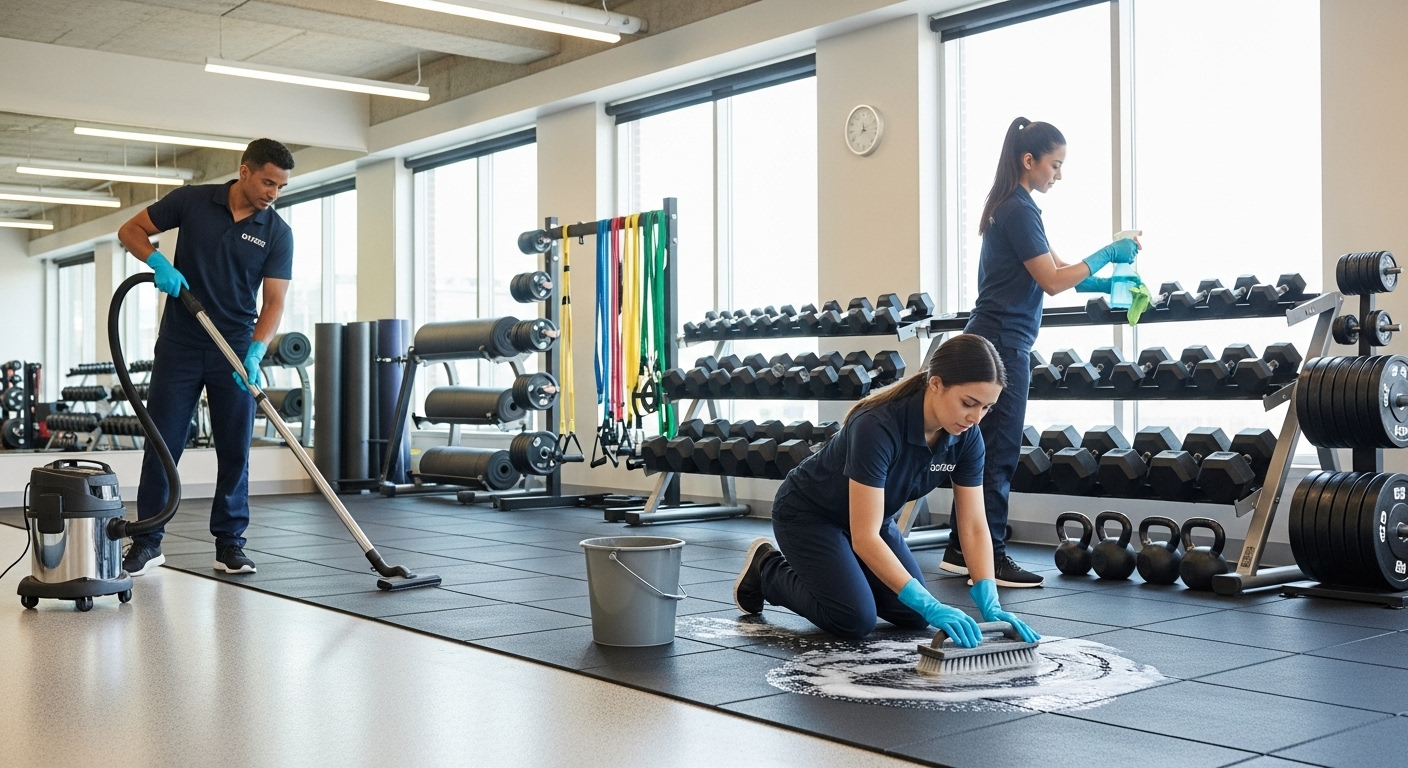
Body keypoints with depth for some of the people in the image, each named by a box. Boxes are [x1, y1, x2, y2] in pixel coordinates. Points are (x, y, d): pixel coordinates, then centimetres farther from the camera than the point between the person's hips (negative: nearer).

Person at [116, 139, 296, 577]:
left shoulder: (277, 233, -4)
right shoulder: (191, 200, -4)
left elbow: (274, 301, -8)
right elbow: (131, 230, 3)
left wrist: (256, 351, -24)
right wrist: (158, 261, -18)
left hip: (235, 351, 1)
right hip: (179, 347, 0)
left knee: (235, 449, 2)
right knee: (162, 444, 1)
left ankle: (229, 542, 12)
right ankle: (147, 541, 11)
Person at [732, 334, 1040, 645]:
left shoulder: (966, 436, -19)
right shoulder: (877, 426, -39)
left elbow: (973, 526, -14)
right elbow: (864, 537, -39)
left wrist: (990, 605, -27)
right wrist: (931, 606, -42)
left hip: (870, 515, 7)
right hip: (808, 514, -7)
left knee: (912, 616, -3)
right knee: (856, 620, -19)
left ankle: (830, 570, 21)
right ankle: (767, 569, 6)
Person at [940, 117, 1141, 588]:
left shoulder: (1012, 207, 18)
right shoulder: (1019, 210, -14)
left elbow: (1052, 267, 21)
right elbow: (1052, 281, -15)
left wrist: (1104, 283, 11)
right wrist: (1106, 256, -8)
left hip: (995, 341, 10)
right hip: (1002, 343, -10)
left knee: (986, 449, 12)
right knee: (999, 452, -6)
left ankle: (962, 550, 17)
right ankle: (990, 559, 0)